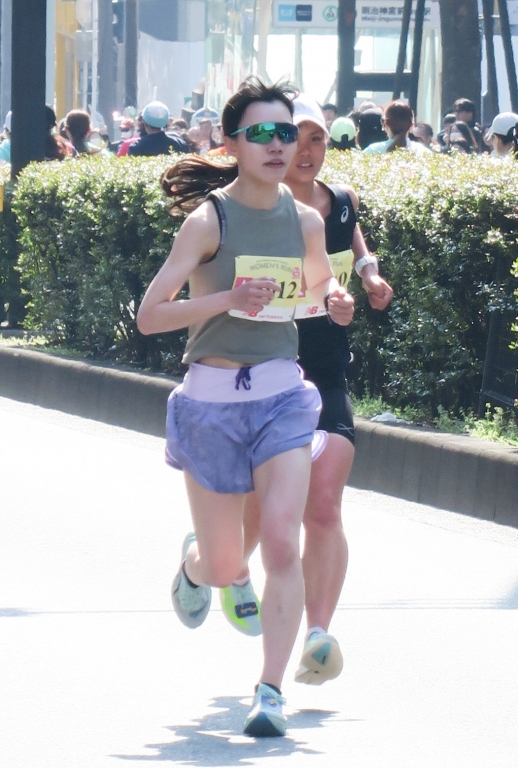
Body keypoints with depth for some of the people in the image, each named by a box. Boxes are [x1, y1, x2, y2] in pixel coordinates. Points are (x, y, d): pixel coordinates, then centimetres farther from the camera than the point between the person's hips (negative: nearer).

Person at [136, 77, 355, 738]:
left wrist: (335, 301, 0)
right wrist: (229, 299, -27)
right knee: (223, 566, 8)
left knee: (281, 542, -16)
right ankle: (193, 564, 46)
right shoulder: (208, 219, -10)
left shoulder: (305, 220, 2)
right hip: (212, 398, -2)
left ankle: (271, 691, -11)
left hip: (282, 394, 2)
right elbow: (149, 315, -14)